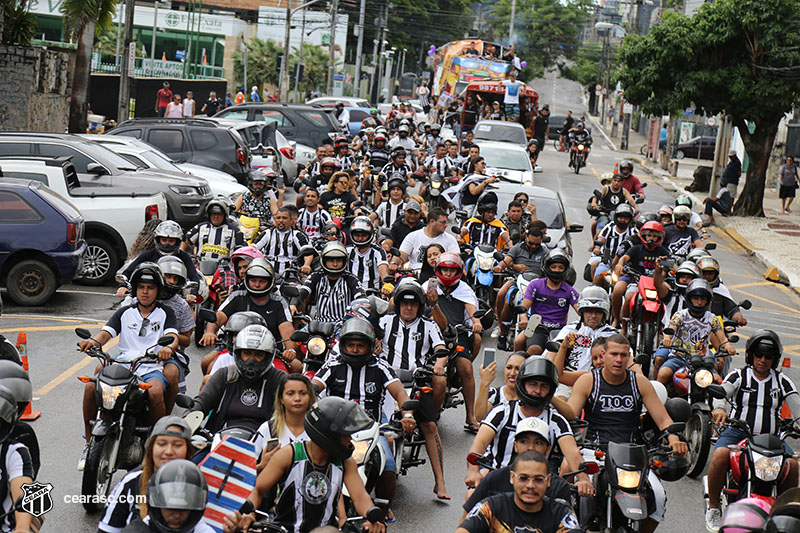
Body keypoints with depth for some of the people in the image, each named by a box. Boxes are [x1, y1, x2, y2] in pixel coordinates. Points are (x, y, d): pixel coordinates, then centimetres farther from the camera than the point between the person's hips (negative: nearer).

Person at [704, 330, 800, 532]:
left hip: (770, 436, 2)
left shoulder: (782, 381, 14)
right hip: (737, 431, -2)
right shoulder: (738, 376, 8)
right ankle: (713, 508, -13)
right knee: (720, 455, -32)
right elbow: (721, 392, -9)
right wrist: (718, 408, -34)